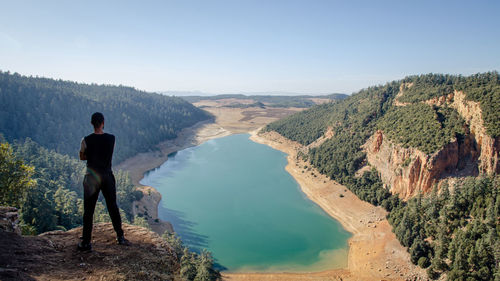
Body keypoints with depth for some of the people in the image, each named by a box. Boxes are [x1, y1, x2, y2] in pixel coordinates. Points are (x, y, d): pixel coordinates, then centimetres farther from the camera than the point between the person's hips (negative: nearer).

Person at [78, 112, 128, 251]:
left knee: (88, 211, 8)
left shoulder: (86, 140, -11)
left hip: (92, 178, -2)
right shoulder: (111, 138, -6)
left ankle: (86, 243, 15)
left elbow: (82, 157, 4)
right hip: (108, 177, 2)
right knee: (113, 207, 14)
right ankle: (120, 237, 24)